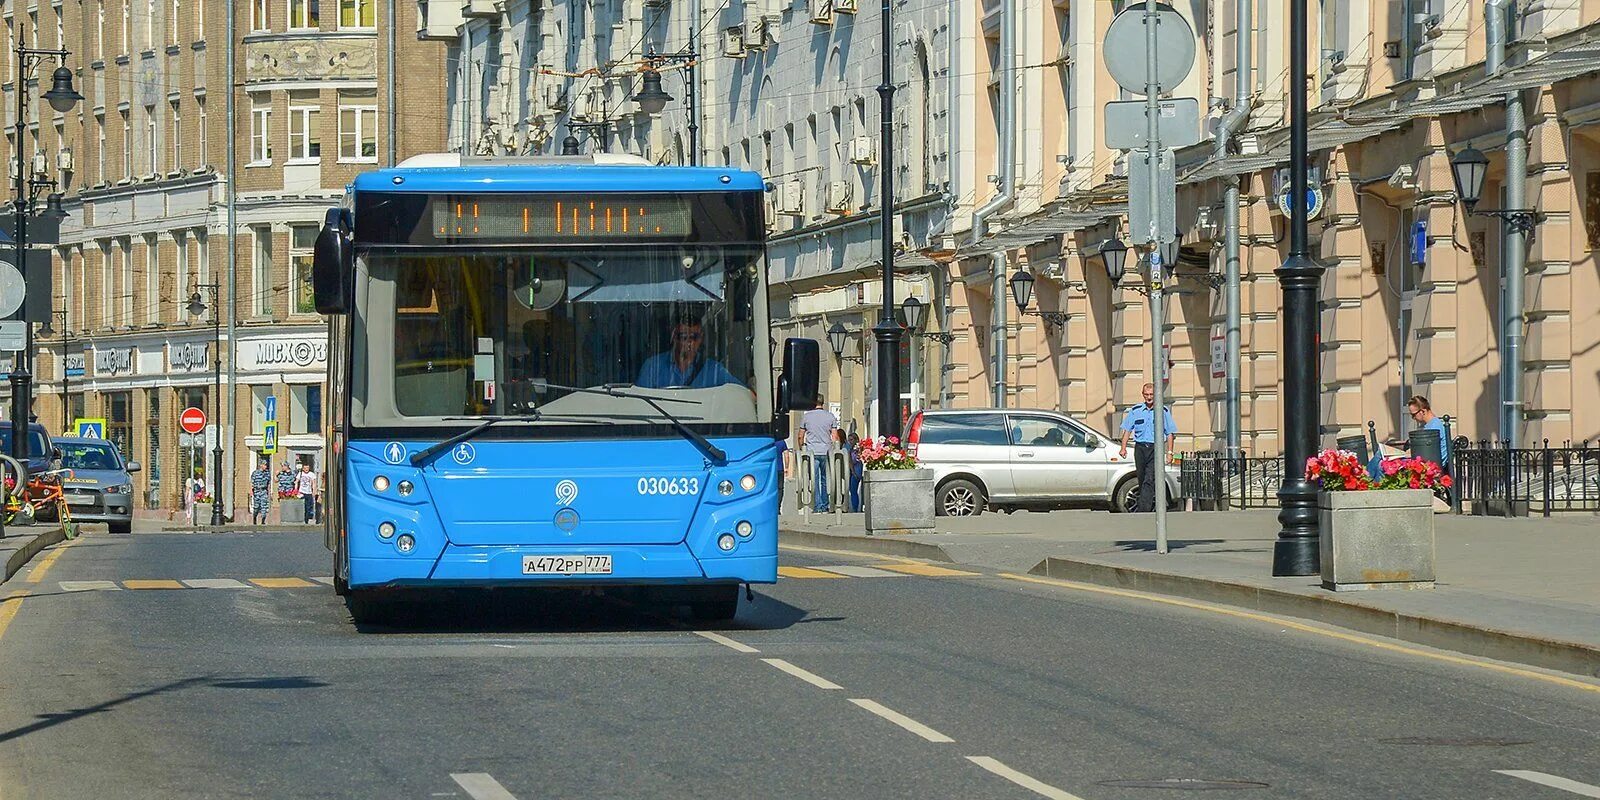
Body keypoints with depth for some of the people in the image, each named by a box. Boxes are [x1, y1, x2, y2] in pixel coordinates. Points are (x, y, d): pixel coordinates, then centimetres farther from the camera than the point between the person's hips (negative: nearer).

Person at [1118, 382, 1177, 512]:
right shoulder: (1135, 411, 9)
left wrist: (1169, 451, 0)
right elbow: (1127, 430, 12)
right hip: (1140, 448, 3)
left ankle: (1143, 509, -24)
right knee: (1142, 480, 8)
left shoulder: (1164, 411, 5)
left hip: (1155, 449, -3)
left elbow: (1170, 433, 7)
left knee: (1149, 480, -15)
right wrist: (1123, 448, 3)